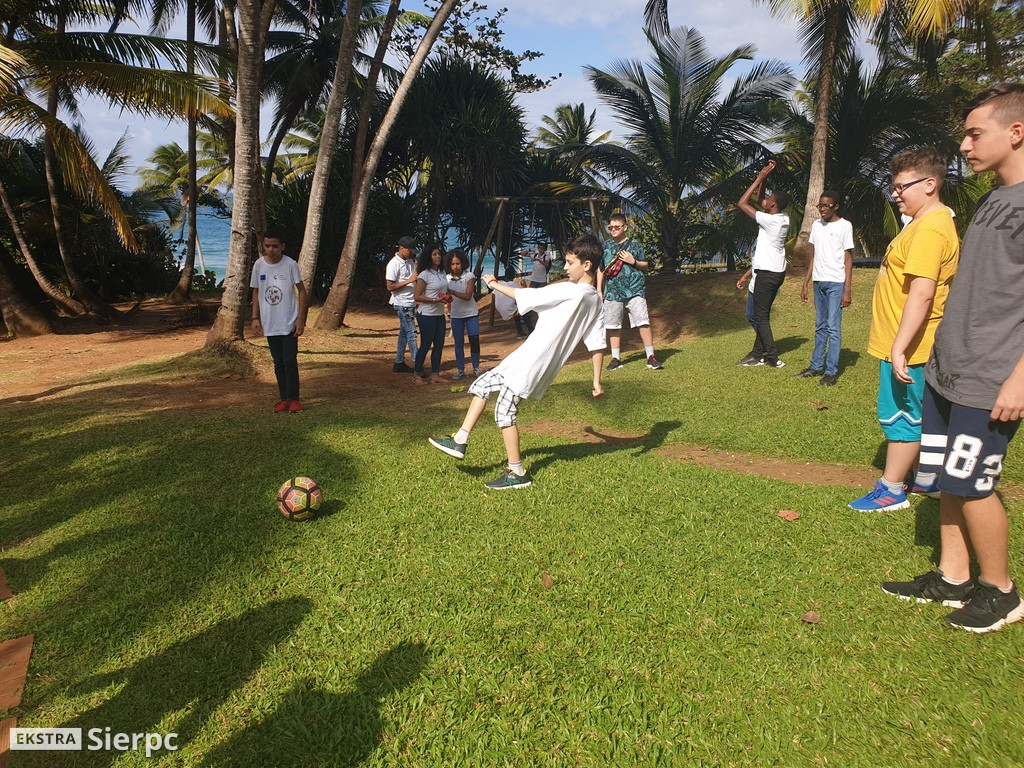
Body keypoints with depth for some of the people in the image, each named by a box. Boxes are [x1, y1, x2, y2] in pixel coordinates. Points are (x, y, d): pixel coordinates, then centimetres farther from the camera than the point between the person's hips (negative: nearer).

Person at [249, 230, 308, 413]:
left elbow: (301, 290, -2)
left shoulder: (290, 264, -7)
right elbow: (256, 292, 10)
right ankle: (283, 398, 18)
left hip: (289, 322, -3)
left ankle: (293, 399, 6)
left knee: (290, 362, -5)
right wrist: (255, 317, 4)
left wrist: (300, 318, -7)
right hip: (269, 324, 3)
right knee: (278, 363, 10)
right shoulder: (259, 265, 2)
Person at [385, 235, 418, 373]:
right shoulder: (394, 264, -13)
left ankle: (399, 363, 19)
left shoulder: (409, 261, 12)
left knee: (404, 333, 12)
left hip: (410, 303, 9)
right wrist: (409, 281, -21)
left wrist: (417, 278, 3)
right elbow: (390, 286, -17)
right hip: (402, 304, -9)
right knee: (411, 333, -9)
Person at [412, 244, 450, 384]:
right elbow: (417, 296, -14)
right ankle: (417, 375, 11)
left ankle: (435, 374, 16)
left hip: (439, 314, 8)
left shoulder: (442, 273, 10)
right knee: (426, 345, -2)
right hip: (426, 314, -7)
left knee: (439, 344, 8)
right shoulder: (424, 275, -13)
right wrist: (435, 300, -21)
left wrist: (447, 297, 2)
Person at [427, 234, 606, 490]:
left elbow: (524, 295, -13)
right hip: (533, 361, 10)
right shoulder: (595, 302, 6)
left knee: (505, 411, 0)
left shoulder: (570, 291, -18)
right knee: (482, 385, 15)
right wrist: (597, 380, 10)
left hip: (530, 362, -10)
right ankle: (460, 441, 18)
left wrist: (495, 285, 2)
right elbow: (597, 345, 5)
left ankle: (517, 473, 10)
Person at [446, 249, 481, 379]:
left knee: (474, 341, -3)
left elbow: (467, 296, -18)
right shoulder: (447, 278, -1)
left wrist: (452, 292, -28)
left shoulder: (469, 276, -9)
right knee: (458, 343, 6)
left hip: (471, 314, -2)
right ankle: (460, 370, 13)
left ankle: (476, 368, 12)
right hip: (456, 315, 2)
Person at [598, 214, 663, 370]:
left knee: (643, 323, -8)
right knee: (613, 326, 4)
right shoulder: (605, 246, 11)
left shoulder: (635, 244, 4)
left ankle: (651, 357, 1)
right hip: (612, 292, 3)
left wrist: (633, 261, -10)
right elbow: (601, 269, 15)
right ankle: (616, 358, 16)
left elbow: (646, 265, 9)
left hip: (634, 290, -2)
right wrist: (599, 290, 9)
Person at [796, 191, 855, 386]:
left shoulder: (844, 226, -4)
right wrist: (805, 284, 12)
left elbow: (848, 259, -5)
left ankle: (831, 371, -2)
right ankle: (816, 366, 19)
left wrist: (847, 289, -11)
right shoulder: (816, 225, 12)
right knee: (820, 327, 12)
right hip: (818, 282, 6)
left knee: (833, 327, -6)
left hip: (836, 283, -6)